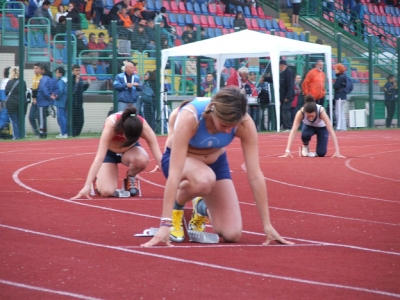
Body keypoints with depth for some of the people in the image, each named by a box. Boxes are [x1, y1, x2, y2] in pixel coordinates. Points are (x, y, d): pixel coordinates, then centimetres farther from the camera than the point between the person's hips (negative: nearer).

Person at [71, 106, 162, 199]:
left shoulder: (143, 125, -33)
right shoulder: (111, 124, -38)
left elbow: (159, 157, -30)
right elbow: (99, 157, -41)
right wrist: (87, 186, -46)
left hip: (130, 150, 1)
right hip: (109, 152, -1)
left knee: (142, 159, -36)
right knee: (106, 191, -24)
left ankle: (131, 178, -1)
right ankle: (98, 177, 13)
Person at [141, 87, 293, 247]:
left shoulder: (245, 124, -29)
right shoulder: (189, 117, -38)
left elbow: (255, 175, -24)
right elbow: (175, 172, -42)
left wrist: (267, 225, -24)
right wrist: (165, 224, -46)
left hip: (216, 162, 4)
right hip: (181, 159, -4)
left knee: (232, 234, -9)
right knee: (204, 180, -41)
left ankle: (203, 209, 25)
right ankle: (176, 206, -6)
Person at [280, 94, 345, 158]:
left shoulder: (321, 111, -39)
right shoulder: (301, 112, -37)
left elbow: (331, 131, -40)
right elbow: (293, 131, -38)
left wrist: (337, 151, -47)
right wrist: (287, 151, -47)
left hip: (322, 127, -1)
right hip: (308, 126, 1)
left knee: (321, 153, -18)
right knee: (305, 135, -35)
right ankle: (305, 146, -1)